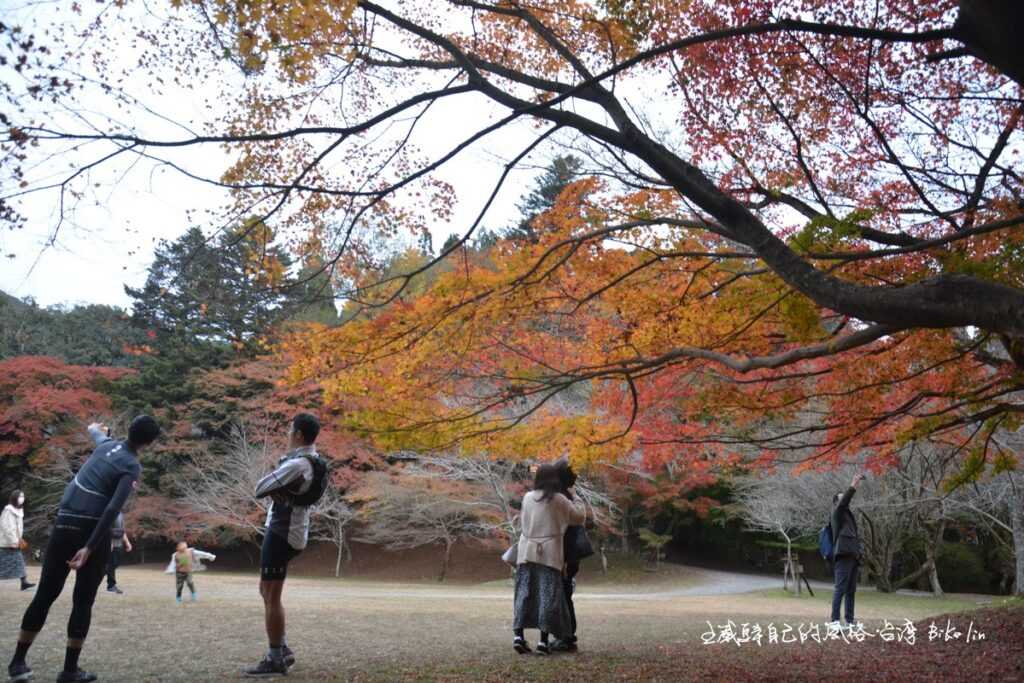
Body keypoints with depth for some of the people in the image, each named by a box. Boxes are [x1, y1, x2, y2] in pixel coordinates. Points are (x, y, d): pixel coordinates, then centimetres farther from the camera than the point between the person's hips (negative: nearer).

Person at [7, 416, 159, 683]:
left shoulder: (107, 444, 10)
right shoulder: (132, 467, -9)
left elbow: (94, 430, 37)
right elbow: (112, 510, -20)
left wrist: (96, 427, 62)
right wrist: (89, 548, -21)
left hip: (64, 526, 5)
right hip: (92, 530, -5)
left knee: (45, 595, 13)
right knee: (83, 601, 5)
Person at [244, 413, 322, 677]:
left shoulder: (297, 465, -22)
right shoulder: (311, 460, 10)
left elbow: (260, 489, -18)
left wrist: (273, 482, 1)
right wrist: (277, 489, -3)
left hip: (282, 533, -10)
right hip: (286, 531, 10)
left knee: (271, 597, -3)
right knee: (266, 592, 18)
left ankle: (275, 660, 4)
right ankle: (282, 650, 22)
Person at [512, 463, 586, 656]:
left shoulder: (527, 497, 7)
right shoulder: (559, 500, -5)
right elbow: (580, 517, 6)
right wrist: (575, 497, 18)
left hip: (526, 552, 4)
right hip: (549, 554, -4)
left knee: (524, 593, 8)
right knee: (548, 595, 1)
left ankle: (518, 634, 0)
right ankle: (543, 640, -2)